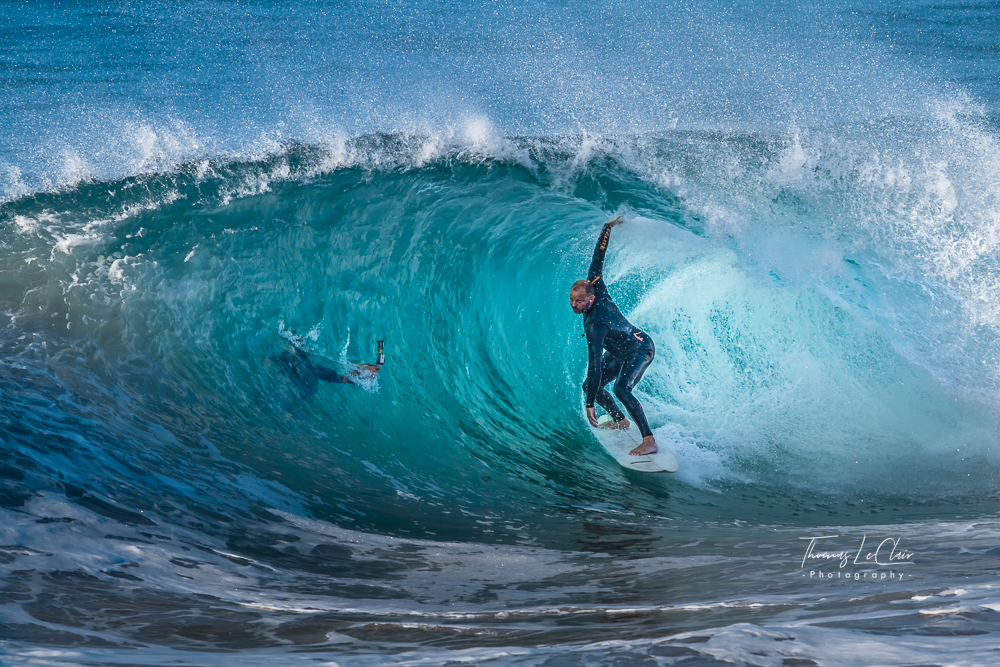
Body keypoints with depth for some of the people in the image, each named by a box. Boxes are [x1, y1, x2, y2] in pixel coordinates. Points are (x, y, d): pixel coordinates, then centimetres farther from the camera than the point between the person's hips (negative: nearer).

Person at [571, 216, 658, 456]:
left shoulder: (595, 325, -36)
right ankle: (620, 421, 33)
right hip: (621, 353, 10)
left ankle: (649, 440, -39)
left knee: (621, 389, -35)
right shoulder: (595, 285, -15)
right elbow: (598, 259, -2)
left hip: (641, 350, -10)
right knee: (590, 386, 10)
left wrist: (590, 405, -41)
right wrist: (607, 229, 3)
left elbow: (594, 364, -39)